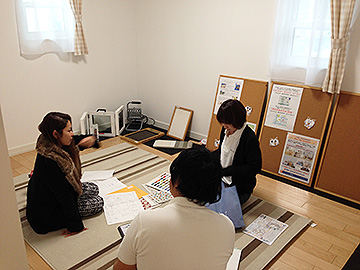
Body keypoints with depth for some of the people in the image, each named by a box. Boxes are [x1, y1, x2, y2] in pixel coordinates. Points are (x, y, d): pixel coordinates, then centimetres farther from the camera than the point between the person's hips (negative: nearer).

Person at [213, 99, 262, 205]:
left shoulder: (250, 139, -22)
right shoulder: (226, 130, 1)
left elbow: (255, 168, -20)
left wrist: (224, 171, -24)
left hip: (239, 188, -6)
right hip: (221, 179, 7)